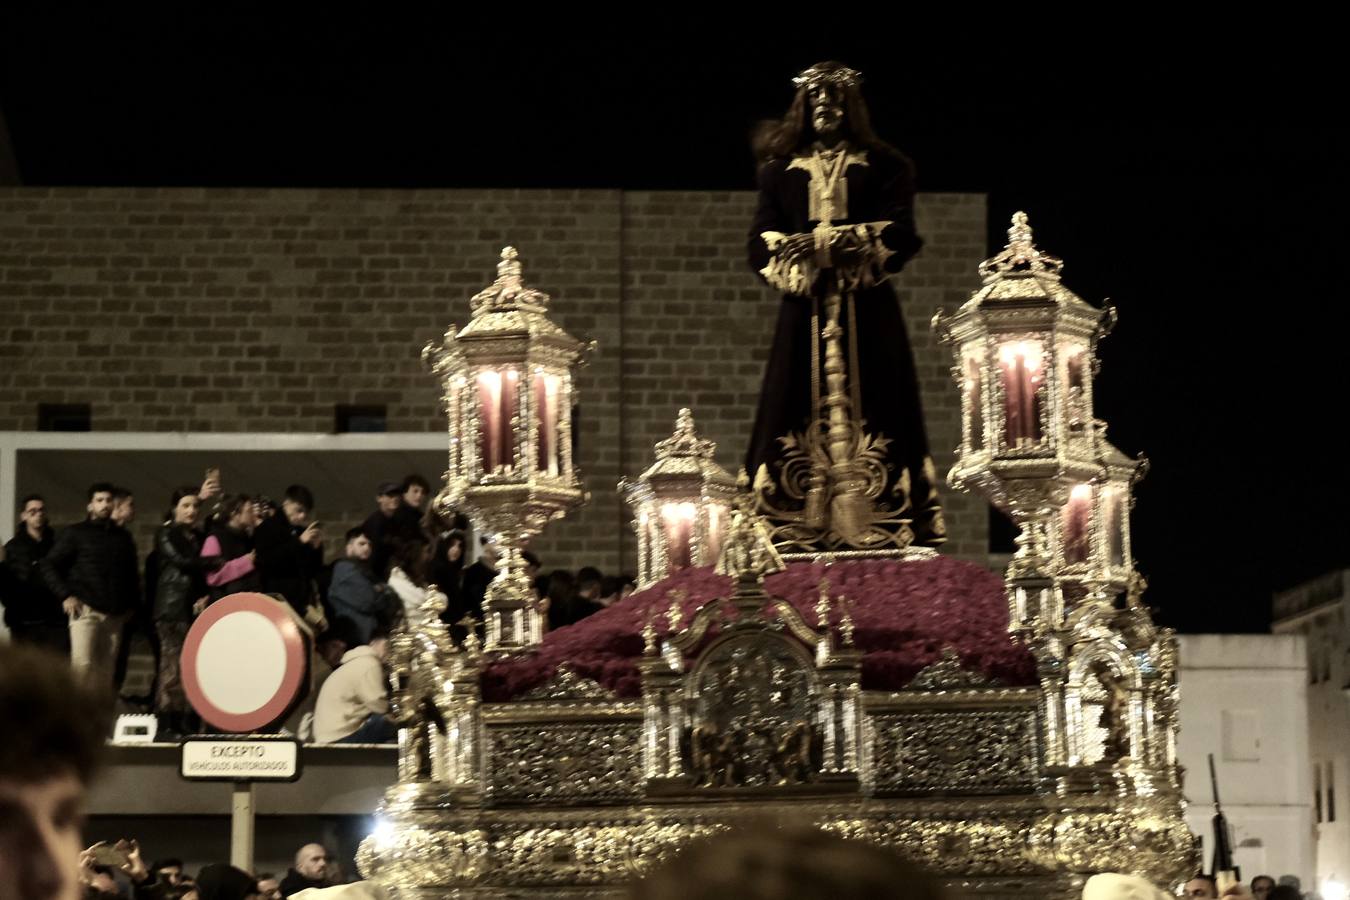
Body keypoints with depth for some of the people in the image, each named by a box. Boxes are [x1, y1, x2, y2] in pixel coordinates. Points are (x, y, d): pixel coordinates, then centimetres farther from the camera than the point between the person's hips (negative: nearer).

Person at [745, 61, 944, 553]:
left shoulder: (883, 165, 10)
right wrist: (797, 249, -14)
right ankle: (800, 527, -7)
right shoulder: (781, 169, 15)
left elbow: (899, 234, -2)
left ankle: (871, 524, -8)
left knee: (869, 410, -6)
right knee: (800, 411, -6)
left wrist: (836, 242, -15)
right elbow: (760, 242, 6)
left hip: (866, 312, -1)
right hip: (804, 310, 1)